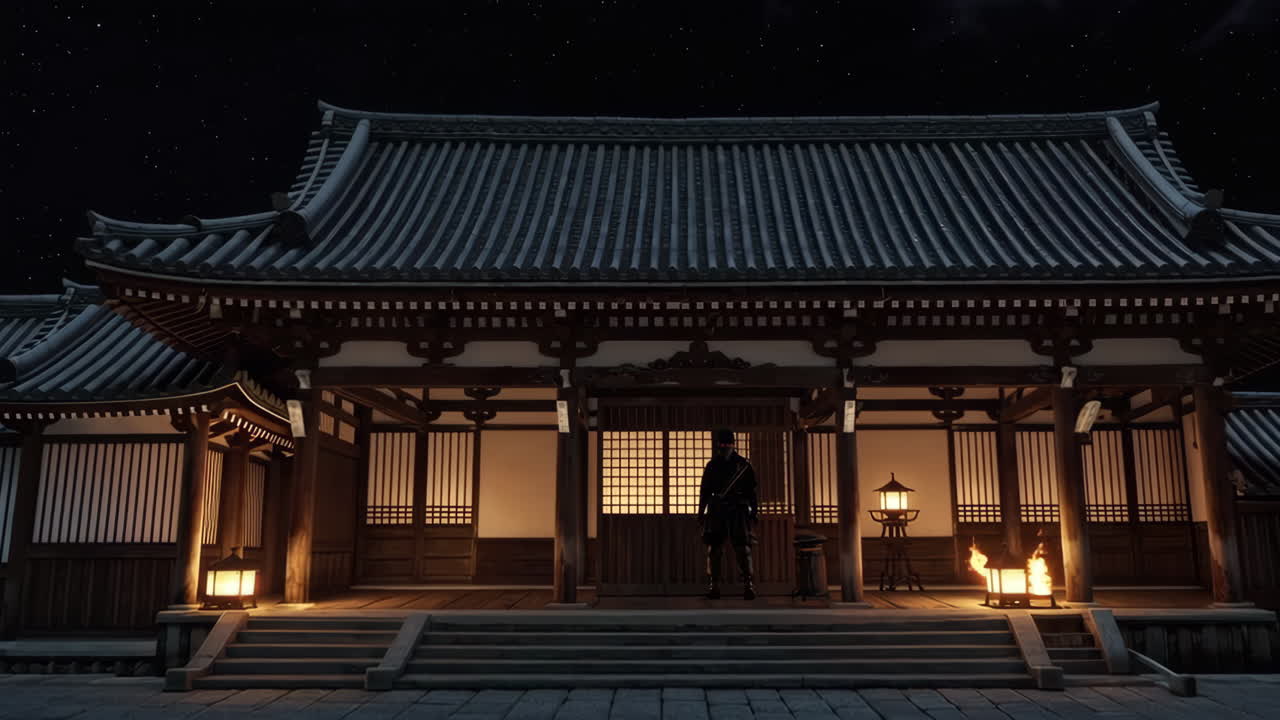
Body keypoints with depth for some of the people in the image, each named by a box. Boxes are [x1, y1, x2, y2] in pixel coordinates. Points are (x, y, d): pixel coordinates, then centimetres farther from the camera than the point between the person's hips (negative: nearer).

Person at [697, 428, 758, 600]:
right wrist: (701, 513, 8)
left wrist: (754, 511, 3)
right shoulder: (712, 465, 12)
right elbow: (704, 491, 13)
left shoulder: (743, 465, 8)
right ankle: (713, 585, 2)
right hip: (716, 511, 2)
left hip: (738, 510, -2)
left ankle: (748, 584, -11)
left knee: (742, 547, -10)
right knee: (714, 548, -1)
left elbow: (751, 491, 9)